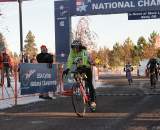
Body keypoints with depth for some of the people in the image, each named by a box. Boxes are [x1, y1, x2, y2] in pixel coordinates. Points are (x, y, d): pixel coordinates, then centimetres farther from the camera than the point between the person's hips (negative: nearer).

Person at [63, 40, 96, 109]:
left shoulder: (83, 51, -26)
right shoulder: (72, 52, -13)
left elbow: (84, 59, -43)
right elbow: (70, 60, -23)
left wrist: (83, 66, -61)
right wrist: (67, 68, -37)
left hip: (87, 67, -5)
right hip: (79, 67, 5)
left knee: (89, 84, -12)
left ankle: (93, 100, -8)